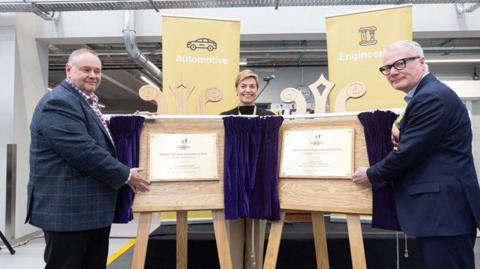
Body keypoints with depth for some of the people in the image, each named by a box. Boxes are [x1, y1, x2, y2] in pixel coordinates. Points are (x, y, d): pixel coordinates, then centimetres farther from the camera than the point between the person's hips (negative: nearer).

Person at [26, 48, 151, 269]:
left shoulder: (87, 103, 19)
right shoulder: (58, 102, -16)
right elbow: (83, 151, -24)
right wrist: (125, 175, -15)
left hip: (94, 208, 10)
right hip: (68, 208, -10)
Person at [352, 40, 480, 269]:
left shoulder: (432, 97, -17)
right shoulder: (427, 95, 16)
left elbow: (409, 151, -19)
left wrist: (371, 175, -6)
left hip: (444, 210, -10)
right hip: (439, 208, 10)